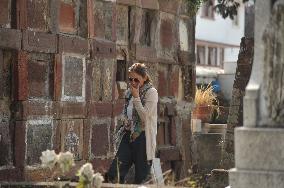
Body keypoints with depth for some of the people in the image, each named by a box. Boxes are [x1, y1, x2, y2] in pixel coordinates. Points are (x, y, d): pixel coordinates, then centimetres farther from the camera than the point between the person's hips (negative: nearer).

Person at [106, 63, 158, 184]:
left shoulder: (151, 92, -7)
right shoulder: (129, 92, 13)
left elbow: (145, 116, -16)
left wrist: (136, 97, -14)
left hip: (142, 137, -6)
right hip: (128, 136, 6)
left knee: (141, 178, 0)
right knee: (113, 175, -4)